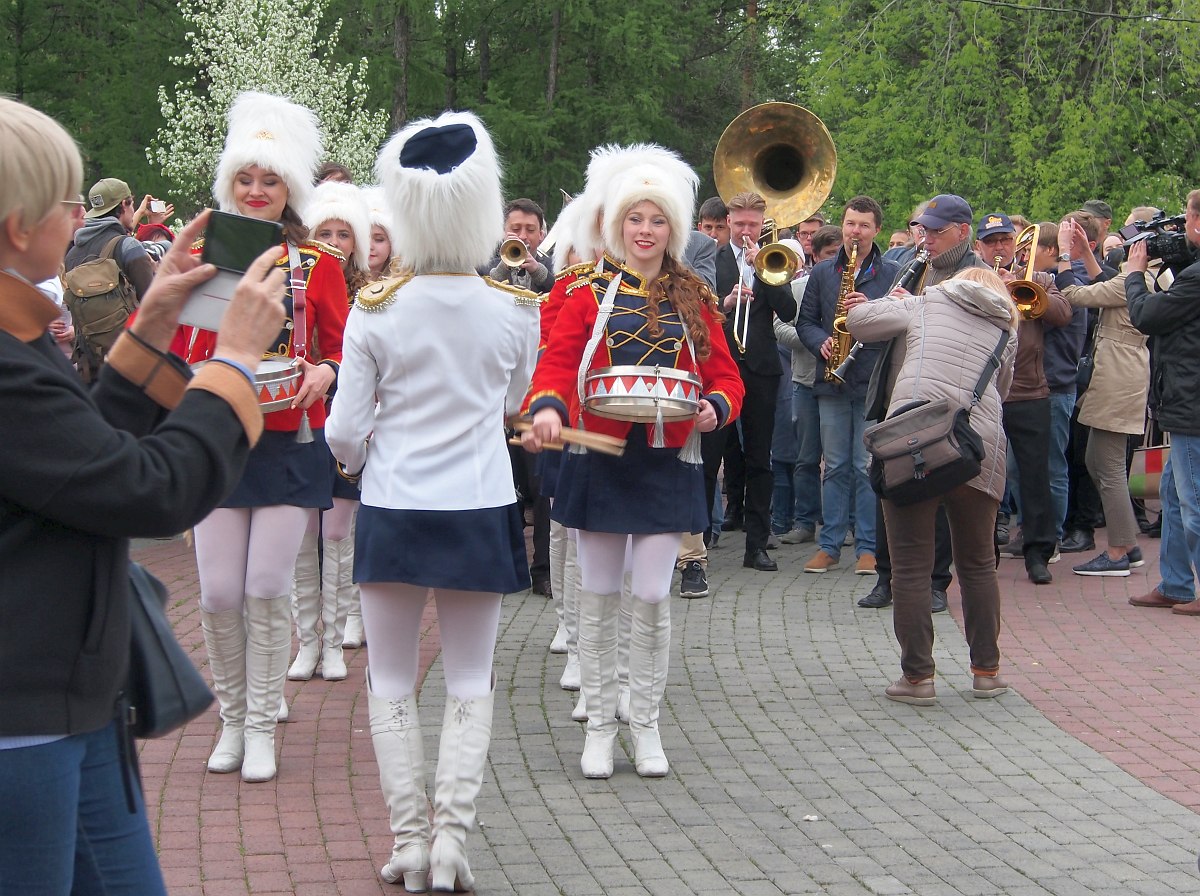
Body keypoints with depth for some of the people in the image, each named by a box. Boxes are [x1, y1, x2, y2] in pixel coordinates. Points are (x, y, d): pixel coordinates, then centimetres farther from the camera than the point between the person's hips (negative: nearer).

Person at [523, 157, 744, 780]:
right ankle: (599, 723, 18)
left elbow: (725, 374, 8)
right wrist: (547, 407, -30)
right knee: (599, 595, 6)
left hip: (667, 463, 1)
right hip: (599, 458, -1)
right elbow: (558, 360, -9)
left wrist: (716, 407, -15)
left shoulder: (693, 300, 7)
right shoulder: (590, 293, 2)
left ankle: (645, 722, 16)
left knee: (652, 597, 1)